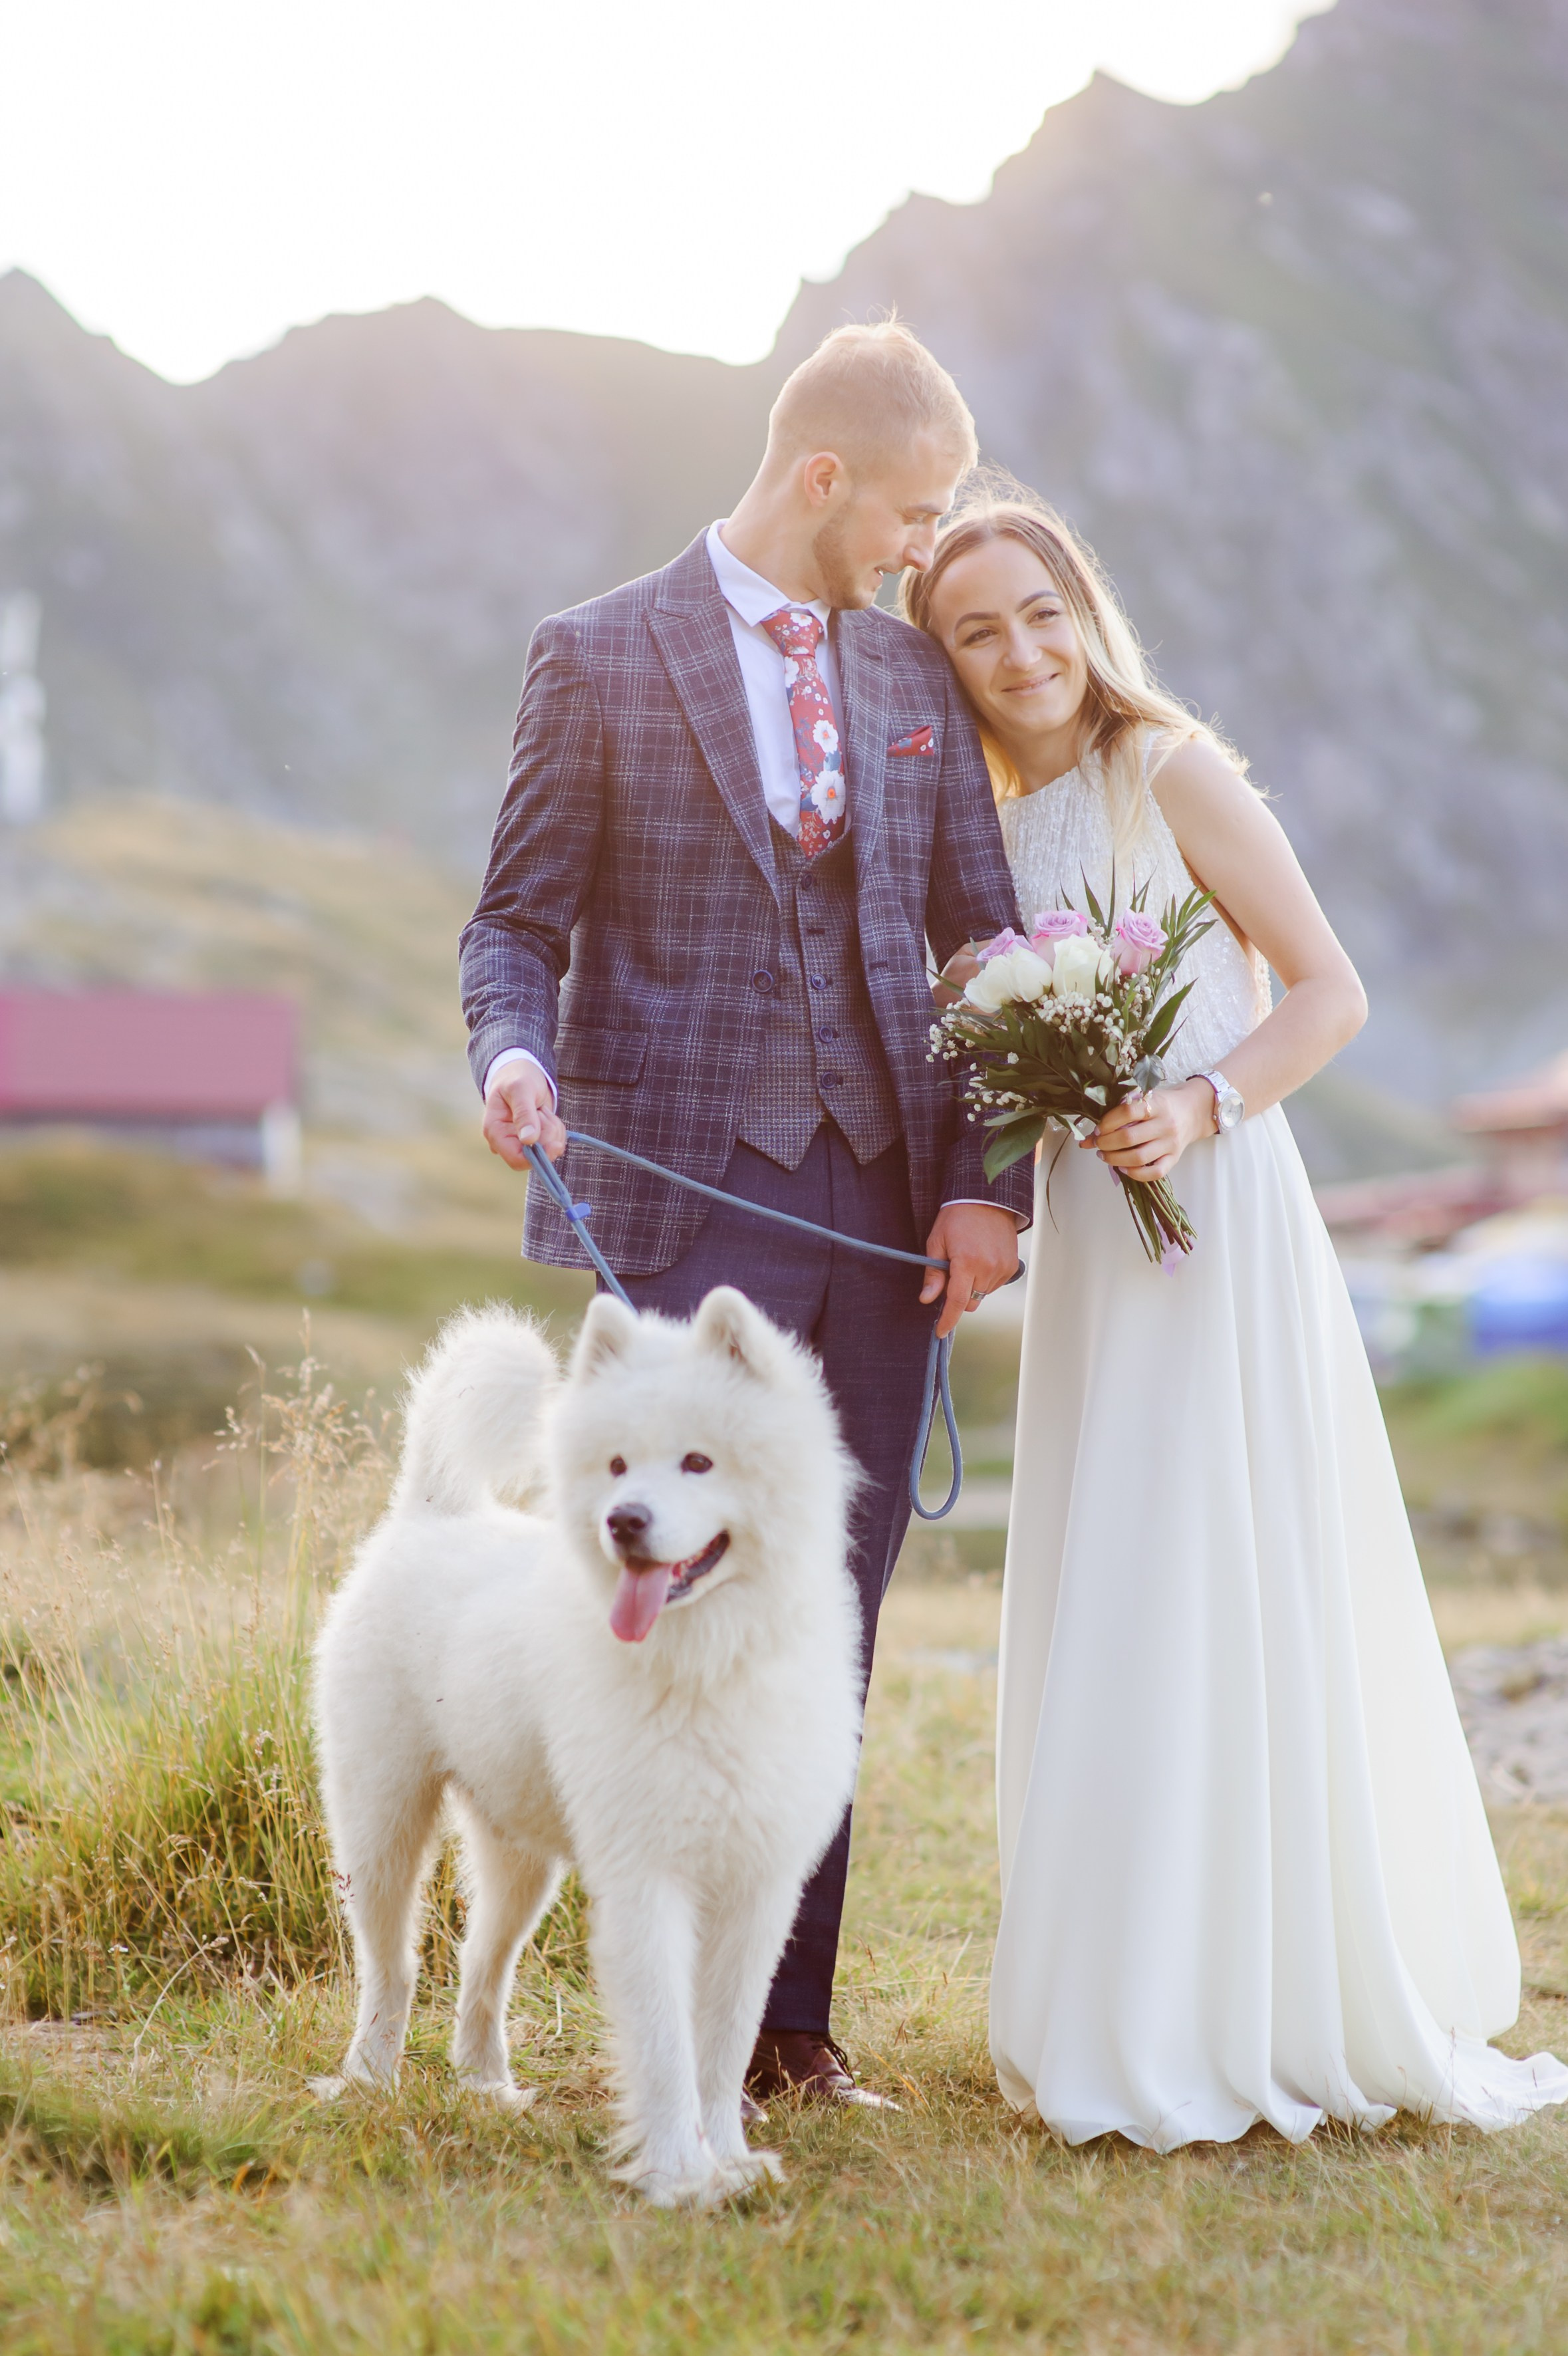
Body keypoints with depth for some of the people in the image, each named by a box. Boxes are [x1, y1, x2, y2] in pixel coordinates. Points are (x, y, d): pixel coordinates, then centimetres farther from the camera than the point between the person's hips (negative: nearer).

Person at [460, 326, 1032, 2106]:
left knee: (833, 1615, 6)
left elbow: (983, 941, 11)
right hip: (696, 1193, -4)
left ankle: (793, 2009, 15)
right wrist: (515, 1057, -21)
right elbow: (519, 922, 1)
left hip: (879, 1200, 4)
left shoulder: (915, 671, 13)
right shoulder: (602, 658, 1)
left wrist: (987, 1183, 1)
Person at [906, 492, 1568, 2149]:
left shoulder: (1172, 774, -4)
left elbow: (1328, 990, -6)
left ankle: (1283, 2020, 5)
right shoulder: (992, 832, 14)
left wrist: (1200, 1109, -20)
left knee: (1240, 1606, -5)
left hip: (1222, 1223, -7)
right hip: (1087, 1245, 7)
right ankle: (1138, 2026, 17)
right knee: (1099, 1620, 8)